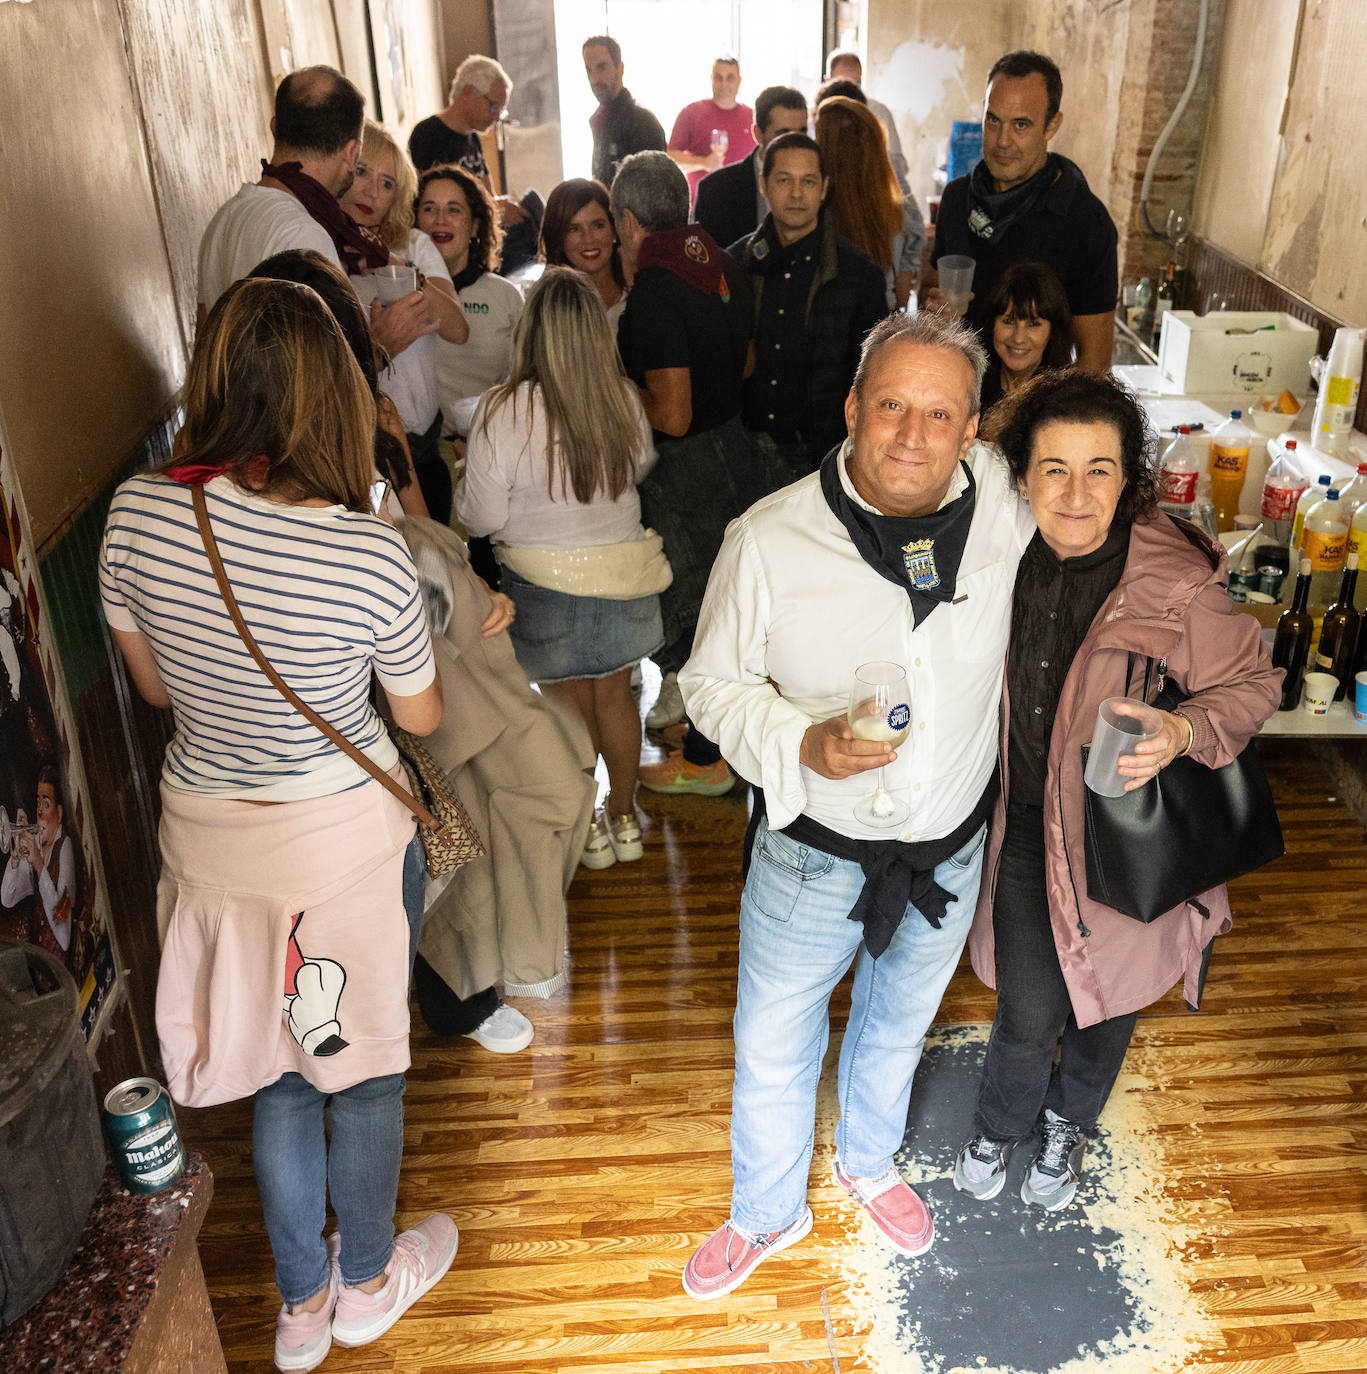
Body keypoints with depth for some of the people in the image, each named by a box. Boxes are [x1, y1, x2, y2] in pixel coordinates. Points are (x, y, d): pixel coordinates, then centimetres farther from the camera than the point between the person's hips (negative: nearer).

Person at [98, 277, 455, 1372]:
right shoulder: (370, 553, -25)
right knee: (363, 1063, 20)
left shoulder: (136, 514, -13)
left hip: (206, 831, 4)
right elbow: (423, 716, -7)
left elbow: (154, 685, 2)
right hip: (347, 838, -4)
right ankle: (368, 1281, 44)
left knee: (275, 1070, 23)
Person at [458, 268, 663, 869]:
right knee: (615, 695, 18)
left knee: (570, 705, 12)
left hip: (547, 581, -3)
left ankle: (583, 829, 27)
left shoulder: (504, 410, -20)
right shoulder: (624, 398, -8)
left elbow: (481, 517, -14)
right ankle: (624, 818, 33)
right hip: (623, 570, 3)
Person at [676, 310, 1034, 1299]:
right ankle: (769, 1212, 48)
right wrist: (802, 743, -28)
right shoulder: (770, 538, -21)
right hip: (814, 856, -2)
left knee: (897, 1030, 29)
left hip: (950, 855, 3)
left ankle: (870, 1163, 60)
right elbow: (713, 682, -11)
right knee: (773, 1047, 17)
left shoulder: (1001, 503, -13)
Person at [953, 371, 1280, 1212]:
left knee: (1108, 997, 20)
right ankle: (1002, 1126, 40)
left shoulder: (1180, 584, -23)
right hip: (1028, 825, 2)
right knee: (1029, 1010, 6)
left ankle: (1071, 1125, 52)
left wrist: (1183, 731, -29)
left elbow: (1254, 683, -10)